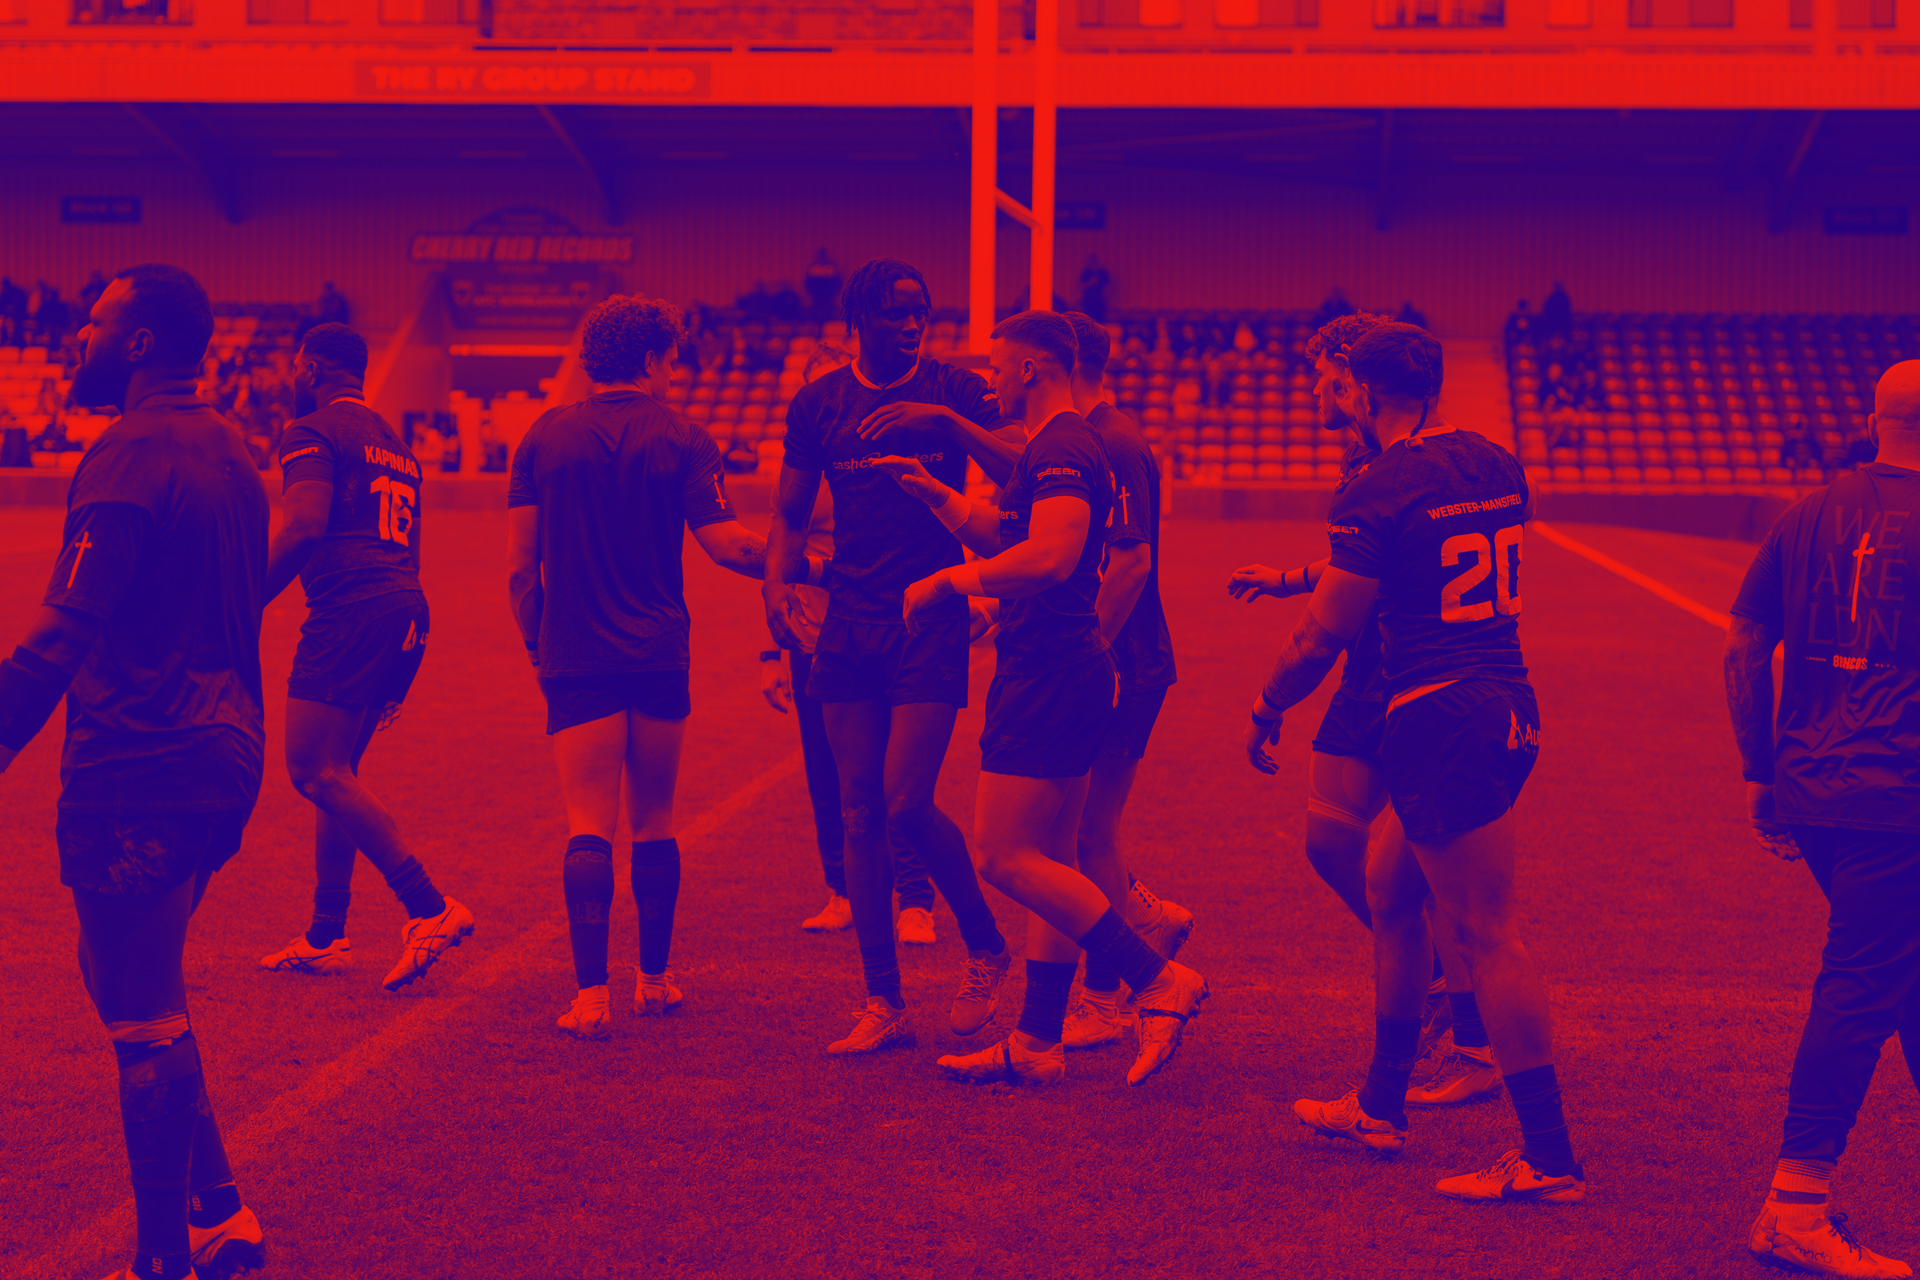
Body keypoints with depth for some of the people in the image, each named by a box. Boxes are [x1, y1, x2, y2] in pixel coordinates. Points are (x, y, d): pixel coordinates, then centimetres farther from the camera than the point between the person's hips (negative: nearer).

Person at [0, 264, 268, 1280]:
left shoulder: (133, 454, -14)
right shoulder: (225, 450, 14)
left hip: (139, 772, -9)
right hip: (221, 753, 9)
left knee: (145, 1021, 0)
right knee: (128, 984, 21)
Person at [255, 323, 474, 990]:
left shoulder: (315, 433, -2)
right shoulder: (394, 443, 25)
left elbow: (303, 527, -18)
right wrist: (394, 677, 29)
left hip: (351, 611, -9)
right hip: (407, 611, 9)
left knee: (315, 772, -8)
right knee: (335, 772, 15)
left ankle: (431, 909, -16)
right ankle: (325, 939, 17)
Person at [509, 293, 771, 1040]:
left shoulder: (546, 436, 5)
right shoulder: (681, 440, -1)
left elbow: (520, 562, 5)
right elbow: (727, 545, -6)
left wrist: (537, 642, 16)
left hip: (574, 660, 0)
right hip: (659, 658, 0)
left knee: (589, 825, -3)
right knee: (654, 821, 14)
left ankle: (591, 993, -13)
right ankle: (654, 979, 21)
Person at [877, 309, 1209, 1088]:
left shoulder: (1060, 452, -14)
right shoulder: (1056, 450, 20)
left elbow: (1050, 556, -29)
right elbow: (1004, 538, 31)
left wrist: (948, 582, -20)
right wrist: (931, 492, 23)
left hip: (1052, 675, -11)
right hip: (1060, 672, 11)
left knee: (1004, 857, -10)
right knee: (1046, 860, 11)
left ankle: (1157, 981, -9)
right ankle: (1038, 1041, 16)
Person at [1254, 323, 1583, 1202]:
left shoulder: (1378, 494, -13)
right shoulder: (1496, 466, 11)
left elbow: (1324, 637, -11)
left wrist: (1266, 711, 6)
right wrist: (1315, 573, 34)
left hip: (1437, 718, -9)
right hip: (1509, 707, 9)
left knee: (1486, 934, -5)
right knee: (1389, 893, 21)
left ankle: (1549, 1159, -1)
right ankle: (1380, 1107, 31)